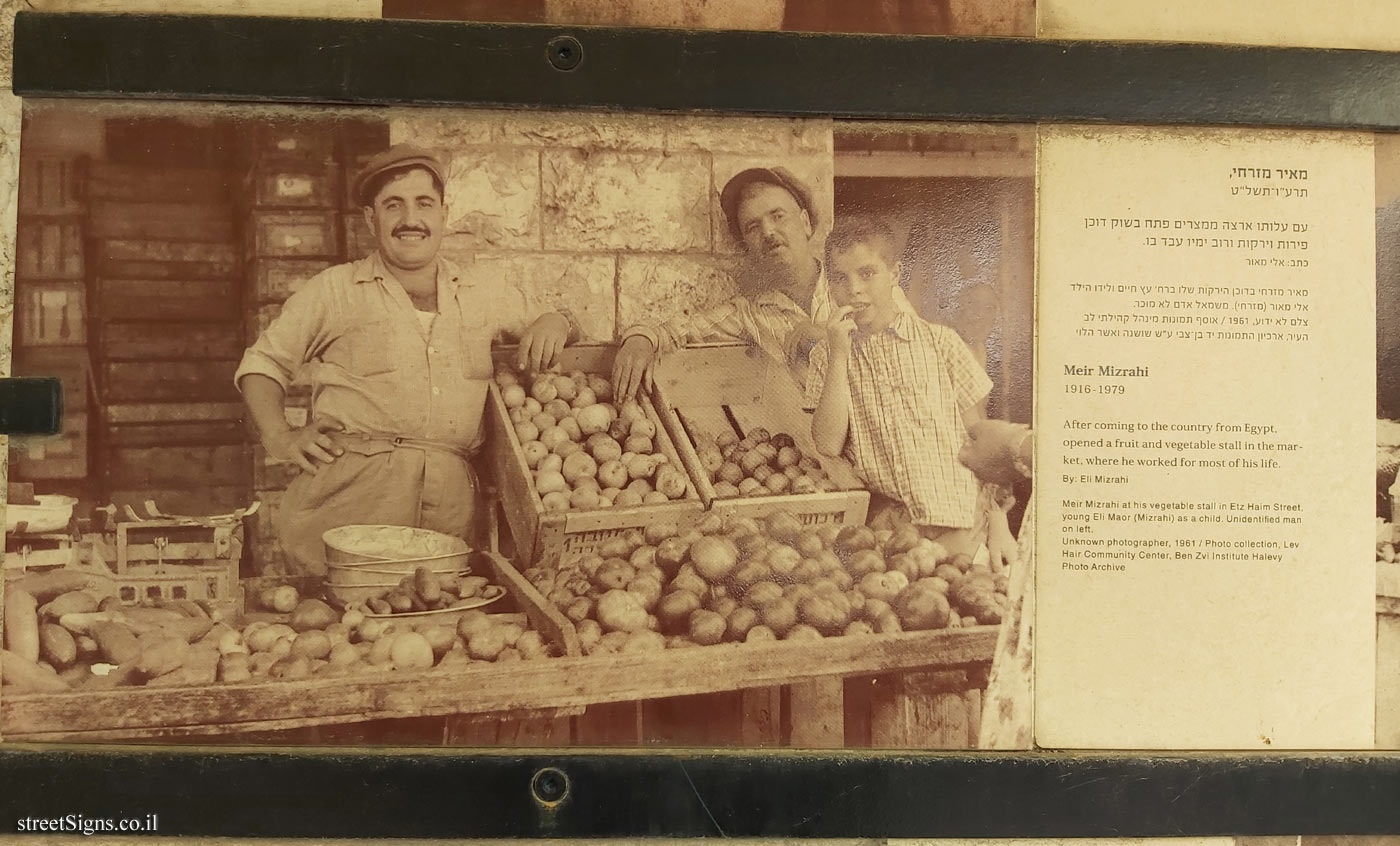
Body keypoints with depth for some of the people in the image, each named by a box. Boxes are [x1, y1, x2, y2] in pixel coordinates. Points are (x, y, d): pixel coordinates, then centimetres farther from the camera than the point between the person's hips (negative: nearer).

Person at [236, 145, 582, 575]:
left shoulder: (484, 300, 17)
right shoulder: (333, 291, 11)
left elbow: (551, 330, 31)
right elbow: (262, 361, 19)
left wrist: (556, 322, 7)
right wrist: (279, 437, 4)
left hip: (450, 501, 2)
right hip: (347, 495, -2)